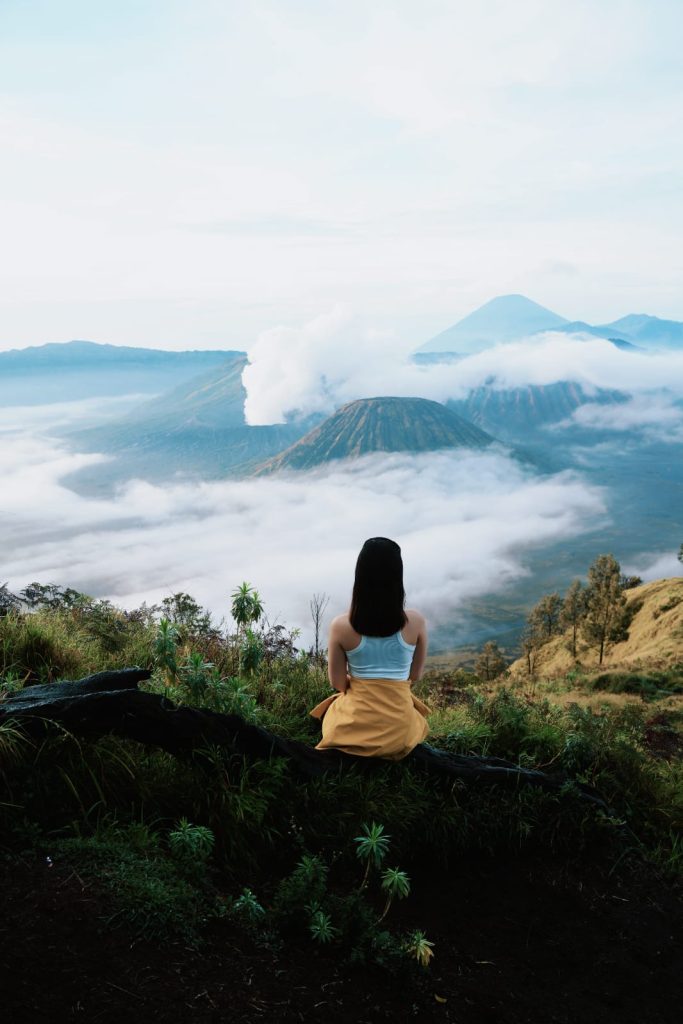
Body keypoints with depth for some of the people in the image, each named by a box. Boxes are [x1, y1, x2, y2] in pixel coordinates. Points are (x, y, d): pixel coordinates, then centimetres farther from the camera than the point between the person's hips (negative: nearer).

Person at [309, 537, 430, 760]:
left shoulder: (341, 626, -15)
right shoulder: (415, 622, -13)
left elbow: (338, 683, -4)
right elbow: (415, 676, 1)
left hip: (354, 728, 0)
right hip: (399, 731, 0)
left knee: (332, 706, 36)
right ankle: (388, 751, 20)